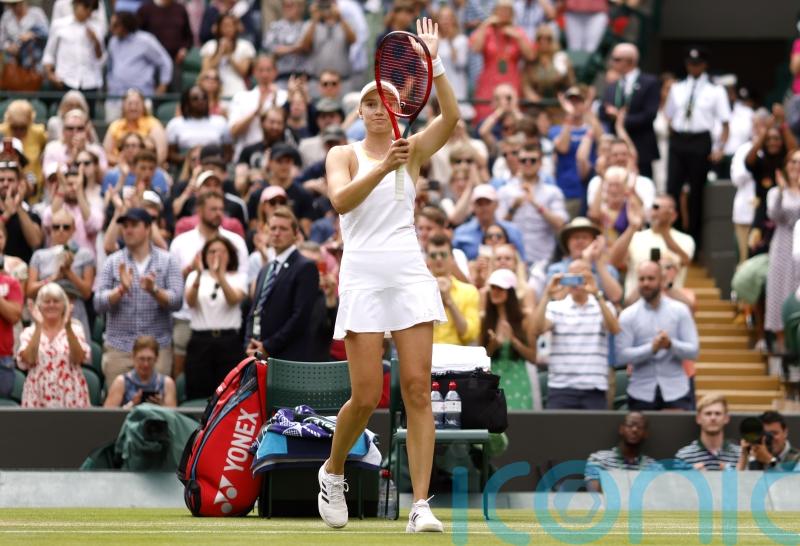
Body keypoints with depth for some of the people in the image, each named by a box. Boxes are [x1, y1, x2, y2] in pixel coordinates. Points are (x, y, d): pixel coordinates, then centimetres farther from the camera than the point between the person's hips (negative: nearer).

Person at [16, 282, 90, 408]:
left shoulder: (75, 329, 8)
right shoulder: (29, 332, 8)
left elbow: (79, 358, -10)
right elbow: (28, 360, -10)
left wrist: (68, 327, -20)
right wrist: (38, 327, -15)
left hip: (70, 396, 0)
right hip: (39, 397, 0)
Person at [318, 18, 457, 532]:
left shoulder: (414, 151, 10)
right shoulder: (343, 155, 6)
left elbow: (451, 116, -8)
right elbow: (341, 200, -14)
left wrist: (432, 61, -17)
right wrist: (383, 169, -27)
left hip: (410, 274, 2)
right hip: (364, 276, -2)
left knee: (418, 389, -8)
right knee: (366, 397, -8)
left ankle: (421, 505, -10)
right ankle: (333, 471, 22)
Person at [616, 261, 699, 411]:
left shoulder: (680, 311, 4)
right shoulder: (628, 316, 3)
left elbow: (693, 351, -1)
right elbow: (622, 355, -7)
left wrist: (671, 345, -20)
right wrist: (651, 348, -21)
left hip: (675, 391, 0)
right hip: (641, 393, 0)